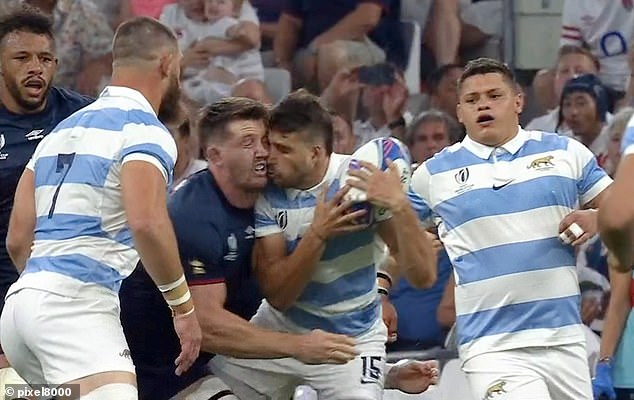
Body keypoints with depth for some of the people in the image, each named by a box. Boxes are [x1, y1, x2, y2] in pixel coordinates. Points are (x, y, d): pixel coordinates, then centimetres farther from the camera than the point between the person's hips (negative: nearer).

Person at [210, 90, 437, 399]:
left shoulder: (363, 180, -18)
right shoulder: (266, 194, -13)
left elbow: (423, 275, -21)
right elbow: (276, 296, -18)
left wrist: (399, 207, -37)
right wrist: (317, 234, -31)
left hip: (352, 340, -3)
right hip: (281, 330, 3)